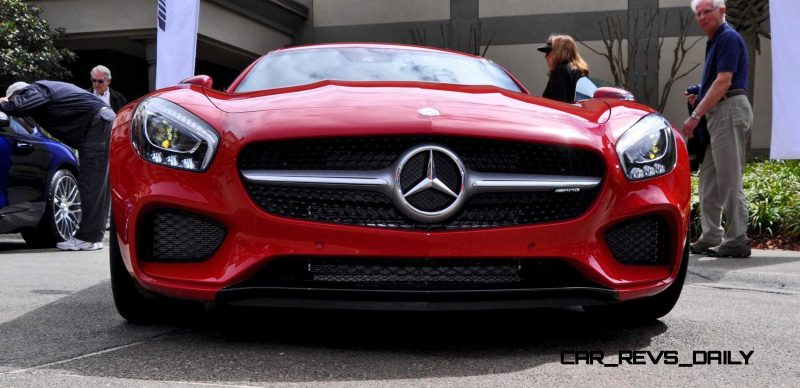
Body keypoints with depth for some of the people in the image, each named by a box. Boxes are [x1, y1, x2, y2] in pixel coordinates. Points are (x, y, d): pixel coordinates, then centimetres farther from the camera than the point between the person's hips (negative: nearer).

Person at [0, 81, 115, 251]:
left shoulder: (34, 90, -6)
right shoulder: (42, 88, 23)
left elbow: (18, 107, -23)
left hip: (98, 122, -10)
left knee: (91, 183, -10)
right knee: (97, 185, 10)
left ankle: (87, 238, -10)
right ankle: (95, 236, 14)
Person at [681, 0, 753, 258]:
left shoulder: (728, 38, -10)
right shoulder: (714, 41, 20)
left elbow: (724, 82, -18)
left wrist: (696, 115, -20)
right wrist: (699, 94, 8)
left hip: (729, 110, -10)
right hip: (718, 114, 10)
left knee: (729, 180, -10)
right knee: (708, 179, 11)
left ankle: (737, 241, -7)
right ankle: (710, 238, 16)